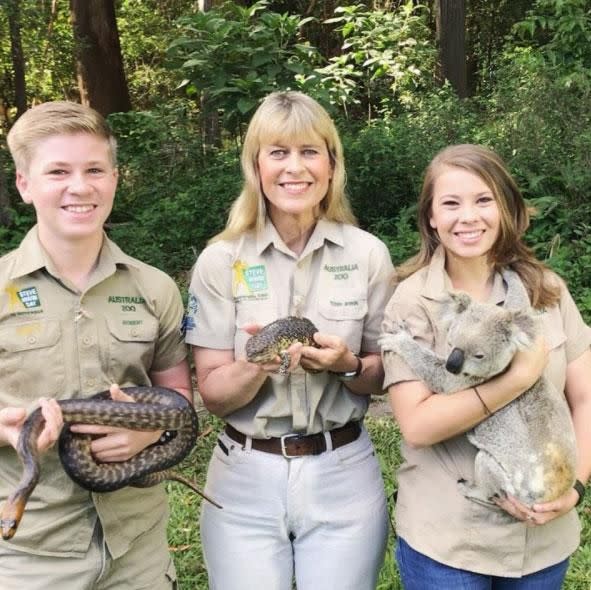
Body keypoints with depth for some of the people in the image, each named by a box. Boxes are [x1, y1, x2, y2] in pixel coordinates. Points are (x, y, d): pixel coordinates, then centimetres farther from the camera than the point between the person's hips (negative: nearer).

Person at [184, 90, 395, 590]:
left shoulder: (368, 254, -4)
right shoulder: (221, 261, -6)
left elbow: (385, 376, 4)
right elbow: (213, 395, -6)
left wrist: (347, 365, -17)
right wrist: (258, 364, -25)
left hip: (343, 476, 1)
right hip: (246, 479, 0)